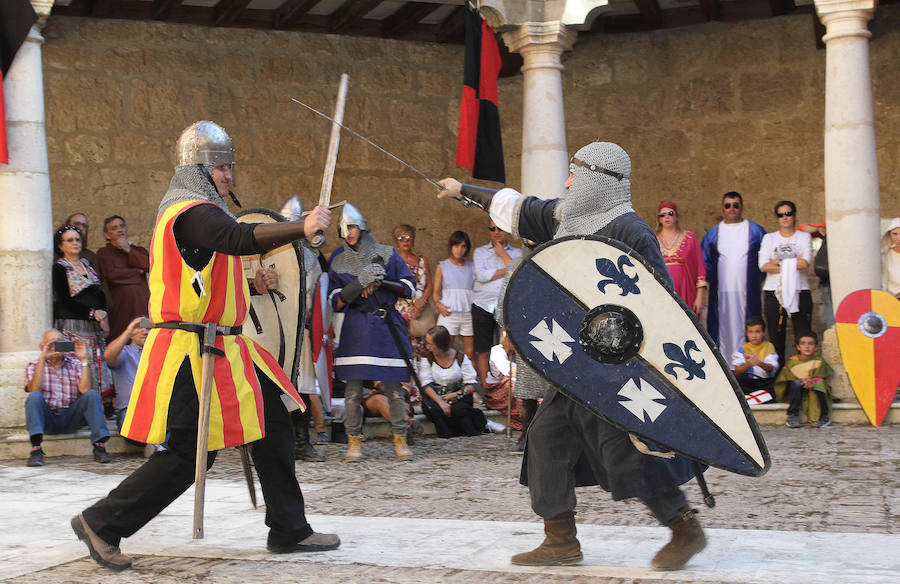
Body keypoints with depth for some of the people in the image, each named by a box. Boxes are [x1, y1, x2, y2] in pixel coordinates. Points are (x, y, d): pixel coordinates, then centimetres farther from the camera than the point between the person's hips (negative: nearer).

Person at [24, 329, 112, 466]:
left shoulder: (75, 364, 9)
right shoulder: (33, 366, 8)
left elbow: (85, 390, -9)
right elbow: (34, 390, -14)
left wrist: (84, 360, -12)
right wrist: (42, 359, -17)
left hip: (71, 418, 1)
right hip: (47, 417, -1)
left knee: (92, 394, -22)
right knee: (34, 397, -28)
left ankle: (99, 446, -30)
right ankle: (36, 449, -39)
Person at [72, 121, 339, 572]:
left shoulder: (197, 211, 19)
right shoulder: (191, 212, -15)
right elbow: (241, 239, -35)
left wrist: (249, 285, 11)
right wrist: (302, 227, -37)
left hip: (220, 349, 11)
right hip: (192, 353, -11)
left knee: (273, 424, 9)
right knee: (186, 455, -5)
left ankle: (289, 531, 17)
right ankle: (101, 523, 10)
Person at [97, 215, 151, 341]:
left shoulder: (139, 250, 22)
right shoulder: (104, 253, 9)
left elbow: (149, 265, 1)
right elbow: (111, 275, -8)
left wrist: (129, 250, -1)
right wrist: (138, 271, 3)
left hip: (142, 306, 3)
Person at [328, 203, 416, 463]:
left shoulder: (387, 254, 7)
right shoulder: (338, 261, 9)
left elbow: (409, 288, 6)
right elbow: (337, 302, 2)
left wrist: (381, 282, -8)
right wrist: (360, 283, -12)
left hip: (387, 326, 0)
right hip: (355, 330, 0)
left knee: (393, 388, 0)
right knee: (353, 390, -3)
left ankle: (400, 440, 10)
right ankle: (354, 442, 7)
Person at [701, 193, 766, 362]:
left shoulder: (755, 231, 8)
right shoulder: (712, 233, 12)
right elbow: (705, 261, 15)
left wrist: (758, 279, 1)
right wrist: (712, 281, 5)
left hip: (747, 291, -1)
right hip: (721, 292, 1)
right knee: (723, 328, -1)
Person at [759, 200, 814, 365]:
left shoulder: (804, 237, 10)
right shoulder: (769, 238, 13)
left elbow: (805, 263, -8)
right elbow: (763, 266, -3)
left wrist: (779, 262, -7)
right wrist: (793, 263, -8)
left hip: (799, 291, -1)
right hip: (773, 291, 1)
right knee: (776, 336, 0)